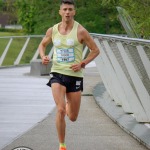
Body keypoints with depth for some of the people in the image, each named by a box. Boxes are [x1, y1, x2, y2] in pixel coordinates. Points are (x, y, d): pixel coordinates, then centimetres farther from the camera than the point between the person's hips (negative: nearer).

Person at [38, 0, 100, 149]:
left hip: (74, 76, -1)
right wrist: (43, 57, -1)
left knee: (73, 117, 8)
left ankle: (68, 104, 47)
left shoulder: (80, 31, -8)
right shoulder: (52, 30, 2)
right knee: (60, 110, -20)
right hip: (57, 74, 1)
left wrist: (82, 64, -13)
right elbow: (42, 44, 21)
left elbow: (95, 50, 0)